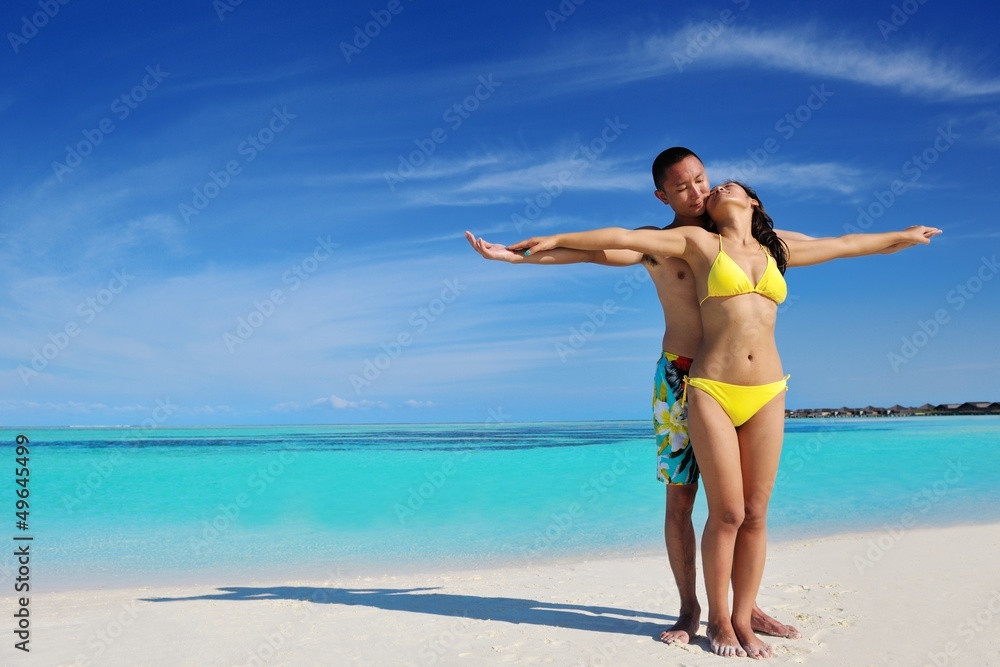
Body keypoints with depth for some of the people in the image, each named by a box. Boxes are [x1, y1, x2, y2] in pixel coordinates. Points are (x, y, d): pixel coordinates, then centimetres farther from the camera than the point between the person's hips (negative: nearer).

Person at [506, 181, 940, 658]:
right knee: (726, 514, -2)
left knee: (755, 514, 4)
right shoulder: (699, 242, 6)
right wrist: (557, 240, -3)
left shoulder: (776, 251, 16)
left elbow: (845, 244, 30)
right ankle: (718, 620, 14)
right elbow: (624, 237, 0)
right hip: (711, 391, -3)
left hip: (767, 395, 4)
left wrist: (903, 236, 42)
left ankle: (743, 619, 16)